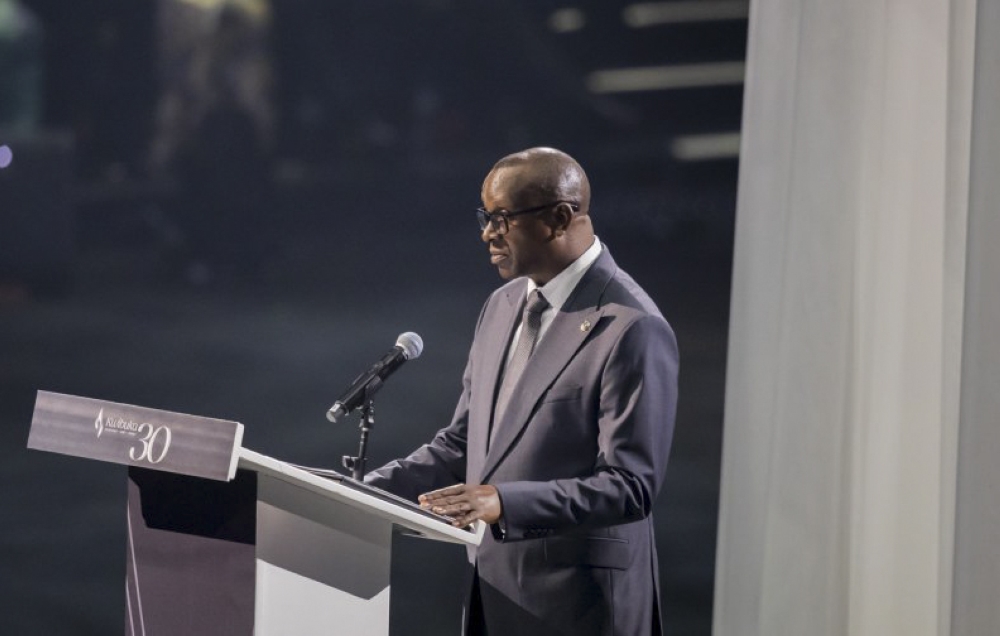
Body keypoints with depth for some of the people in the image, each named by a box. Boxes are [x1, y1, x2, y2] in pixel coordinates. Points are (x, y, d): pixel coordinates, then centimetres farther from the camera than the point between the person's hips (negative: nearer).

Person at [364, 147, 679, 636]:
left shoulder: (631, 330, -15)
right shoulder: (503, 306, 11)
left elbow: (630, 486, -19)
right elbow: (461, 444, 16)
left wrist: (504, 503, -27)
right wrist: (370, 490, 1)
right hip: (494, 594, 7)